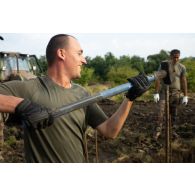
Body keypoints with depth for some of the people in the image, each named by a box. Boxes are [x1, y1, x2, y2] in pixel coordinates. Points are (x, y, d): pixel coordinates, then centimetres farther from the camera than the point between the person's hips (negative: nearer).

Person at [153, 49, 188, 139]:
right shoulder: (164, 64, -5)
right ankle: (158, 130, -3)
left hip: (176, 92, 2)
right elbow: (158, 79, -8)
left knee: (174, 113, 9)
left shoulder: (182, 67, 1)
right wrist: (156, 93, -13)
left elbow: (184, 82, 4)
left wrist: (185, 96, 2)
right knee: (161, 111, -10)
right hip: (164, 91, -2)